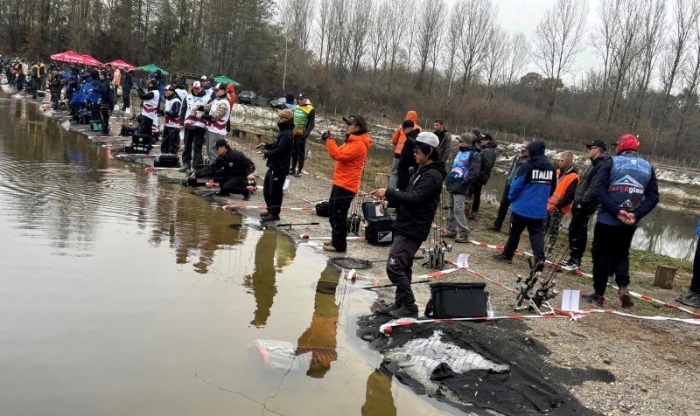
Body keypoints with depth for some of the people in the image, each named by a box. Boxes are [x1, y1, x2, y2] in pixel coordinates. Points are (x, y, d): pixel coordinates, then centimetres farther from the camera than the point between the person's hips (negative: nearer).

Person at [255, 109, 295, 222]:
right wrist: (266, 145, 9)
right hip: (275, 166, 11)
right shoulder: (284, 132, 16)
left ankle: (274, 213, 5)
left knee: (275, 190, -4)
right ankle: (270, 210, 30)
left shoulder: (287, 134, -19)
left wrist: (266, 154, -13)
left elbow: (279, 150, -25)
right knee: (267, 189, 19)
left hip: (279, 167, -11)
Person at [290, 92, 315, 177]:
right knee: (294, 151, 13)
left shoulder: (310, 109, -10)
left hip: (301, 134, -7)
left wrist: (306, 133, -23)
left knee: (300, 152, -1)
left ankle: (299, 171, 5)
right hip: (293, 133, 7)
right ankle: (293, 169, 21)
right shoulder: (296, 107, 13)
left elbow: (311, 123, -12)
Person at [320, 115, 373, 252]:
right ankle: (336, 240, 29)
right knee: (333, 212, 18)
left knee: (339, 215, -5)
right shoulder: (353, 141, 16)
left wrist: (329, 140, -18)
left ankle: (339, 245, 4)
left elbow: (339, 155, -25)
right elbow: (341, 154, 19)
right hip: (341, 183, 11)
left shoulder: (358, 144, -19)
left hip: (346, 185, -11)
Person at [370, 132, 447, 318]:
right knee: (402, 267, 14)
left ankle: (409, 306, -1)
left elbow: (415, 198, -26)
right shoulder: (423, 171, 15)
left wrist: (389, 193, -24)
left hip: (413, 230, -10)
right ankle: (400, 303, 23)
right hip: (407, 227, 10)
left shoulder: (432, 175, -17)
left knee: (394, 267, -11)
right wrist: (391, 201, 5)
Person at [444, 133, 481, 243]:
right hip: (452, 184, 9)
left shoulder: (474, 155, -10)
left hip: (460, 187, -9)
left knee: (458, 209, -12)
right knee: (451, 207, 13)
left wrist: (464, 183, -21)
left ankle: (464, 234, -7)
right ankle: (451, 230, 23)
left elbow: (474, 173, -16)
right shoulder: (459, 152, 16)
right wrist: (448, 178, 17)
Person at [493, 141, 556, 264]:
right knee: (536, 233, 7)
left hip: (522, 207, -4)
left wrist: (511, 197, 4)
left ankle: (507, 255, 21)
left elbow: (516, 184, -13)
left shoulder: (528, 166, -15)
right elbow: (552, 189, 14)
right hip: (539, 209, 4)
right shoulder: (551, 168, 4)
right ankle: (540, 258, -9)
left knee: (515, 232, 9)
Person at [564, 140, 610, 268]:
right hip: (582, 204, 10)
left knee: (574, 229, -11)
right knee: (580, 231, 13)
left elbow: (594, 187, -23)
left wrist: (582, 202, -23)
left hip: (585, 205, -10)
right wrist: (577, 201, 20)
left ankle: (575, 259, -8)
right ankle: (576, 259, 19)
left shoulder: (602, 165, -13)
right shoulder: (596, 164, 20)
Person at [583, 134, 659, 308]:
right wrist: (636, 215, -7)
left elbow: (599, 190, -15)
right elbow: (653, 197, 2)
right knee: (621, 255, 18)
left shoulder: (612, 162, -2)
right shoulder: (648, 167, 10)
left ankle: (599, 294, 10)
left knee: (601, 255, 7)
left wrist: (616, 211, -17)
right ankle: (623, 287, -2)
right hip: (630, 222, 4)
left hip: (607, 219, -4)